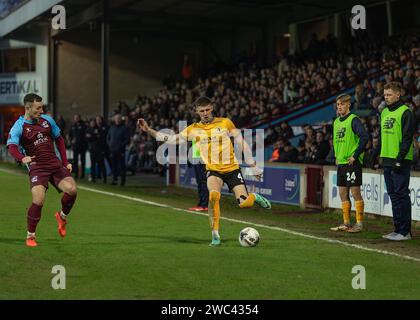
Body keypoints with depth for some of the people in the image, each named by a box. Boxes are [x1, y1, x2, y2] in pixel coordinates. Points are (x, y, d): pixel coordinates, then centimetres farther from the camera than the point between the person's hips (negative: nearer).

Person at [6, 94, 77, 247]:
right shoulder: (19, 126, -6)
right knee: (39, 200, -22)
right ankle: (30, 236, -3)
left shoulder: (47, 120, 8)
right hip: (36, 167, -4)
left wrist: (65, 162, 13)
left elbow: (59, 139, 20)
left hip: (55, 164, 4)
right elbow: (11, 147, -22)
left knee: (72, 189, -18)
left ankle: (62, 216, 13)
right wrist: (22, 158, -44)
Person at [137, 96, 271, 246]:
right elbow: (171, 139, 2)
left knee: (244, 204, -13)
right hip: (213, 170, 0)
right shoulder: (193, 129, 3)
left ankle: (254, 197, 25)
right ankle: (215, 235, -19)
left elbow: (242, 143, 4)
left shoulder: (225, 123, -1)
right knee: (213, 196, -31)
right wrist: (148, 130, -8)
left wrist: (253, 166, 5)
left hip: (232, 168, 0)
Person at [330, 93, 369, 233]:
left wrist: (355, 155, -17)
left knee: (355, 192, -5)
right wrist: (336, 156, 15)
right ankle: (346, 223, 17)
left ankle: (359, 223, 1)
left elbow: (365, 137, -19)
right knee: (343, 193, 9)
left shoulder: (354, 120, -10)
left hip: (352, 163, -8)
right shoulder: (336, 121, 15)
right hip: (340, 163, 8)